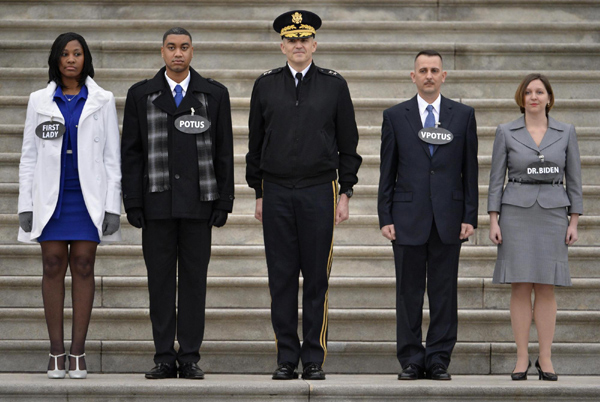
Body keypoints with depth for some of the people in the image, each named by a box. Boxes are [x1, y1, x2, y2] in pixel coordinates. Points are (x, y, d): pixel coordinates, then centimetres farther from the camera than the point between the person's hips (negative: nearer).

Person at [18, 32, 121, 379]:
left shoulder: (102, 101, 5)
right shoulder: (40, 101, 8)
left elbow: (112, 157, 4)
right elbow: (29, 156, 8)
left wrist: (113, 207, -3)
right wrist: (26, 205, 1)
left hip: (89, 196, -1)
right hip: (51, 197, 1)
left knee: (83, 266, -2)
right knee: (53, 267, -1)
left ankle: (78, 353, 1)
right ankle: (57, 354, 2)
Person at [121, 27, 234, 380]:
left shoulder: (214, 95, 6)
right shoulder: (141, 96, 6)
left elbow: (224, 152, 5)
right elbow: (131, 153, 5)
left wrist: (224, 202, -1)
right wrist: (132, 203, -2)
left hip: (198, 202, 0)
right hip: (157, 202, 0)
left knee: (194, 279, 1)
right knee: (160, 280, 2)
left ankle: (190, 359, 5)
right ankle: (165, 359, 6)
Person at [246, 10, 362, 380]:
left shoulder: (334, 85, 4)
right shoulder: (265, 86, 8)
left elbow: (348, 144, 6)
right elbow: (256, 143, 11)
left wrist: (346, 192, 1)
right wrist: (258, 193, 8)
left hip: (319, 192, -1)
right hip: (277, 193, 1)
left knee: (317, 278, 1)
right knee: (281, 278, 2)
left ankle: (315, 360, 6)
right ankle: (286, 359, 8)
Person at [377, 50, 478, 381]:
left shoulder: (463, 115, 8)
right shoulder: (395, 116, 6)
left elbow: (470, 169, 7)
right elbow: (387, 171, 6)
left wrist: (470, 216, 0)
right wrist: (385, 217, -1)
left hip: (448, 218, 0)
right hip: (408, 217, 0)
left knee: (444, 292, 2)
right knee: (409, 292, 2)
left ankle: (439, 360, 8)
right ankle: (411, 360, 9)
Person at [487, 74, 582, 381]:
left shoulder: (566, 132, 5)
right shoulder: (506, 132, 2)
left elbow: (574, 178, 7)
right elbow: (496, 178, 3)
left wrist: (574, 221, 1)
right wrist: (493, 220, -4)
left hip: (552, 214, 1)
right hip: (516, 213, -1)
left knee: (546, 287, 1)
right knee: (520, 286, -1)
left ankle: (545, 359, 7)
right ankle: (522, 358, 5)